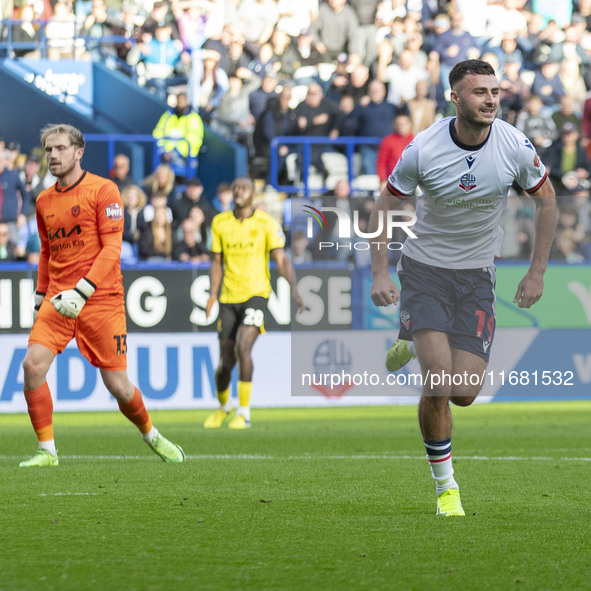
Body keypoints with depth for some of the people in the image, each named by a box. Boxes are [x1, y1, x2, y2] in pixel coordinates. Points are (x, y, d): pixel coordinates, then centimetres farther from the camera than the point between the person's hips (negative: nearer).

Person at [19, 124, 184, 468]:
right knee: (33, 365, -17)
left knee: (117, 385, -2)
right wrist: (40, 297, 18)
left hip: (101, 298, -5)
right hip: (58, 298, 5)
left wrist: (83, 290, -21)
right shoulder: (45, 201, 13)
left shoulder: (103, 190, -5)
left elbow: (112, 248, -11)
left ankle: (151, 435, 27)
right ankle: (47, 451, -8)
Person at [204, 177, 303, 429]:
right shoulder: (220, 223, 7)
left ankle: (244, 411, -15)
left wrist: (293, 287, -19)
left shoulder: (266, 223, -2)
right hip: (229, 297, 3)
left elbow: (280, 259, -5)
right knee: (226, 361, 3)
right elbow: (217, 261, 11)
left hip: (256, 294, -3)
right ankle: (223, 406, 33)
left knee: (243, 347, -24)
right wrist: (212, 294, -2)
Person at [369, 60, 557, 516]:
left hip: (477, 274, 2)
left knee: (464, 393, -5)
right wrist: (379, 273, -10)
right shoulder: (424, 149, -17)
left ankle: (415, 344, 29)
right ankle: (445, 485, 3)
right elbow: (385, 206, -3)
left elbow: (546, 199, 4)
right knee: (438, 383, -17)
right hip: (425, 269, -2)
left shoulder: (515, 146, -12)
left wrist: (537, 272, 2)